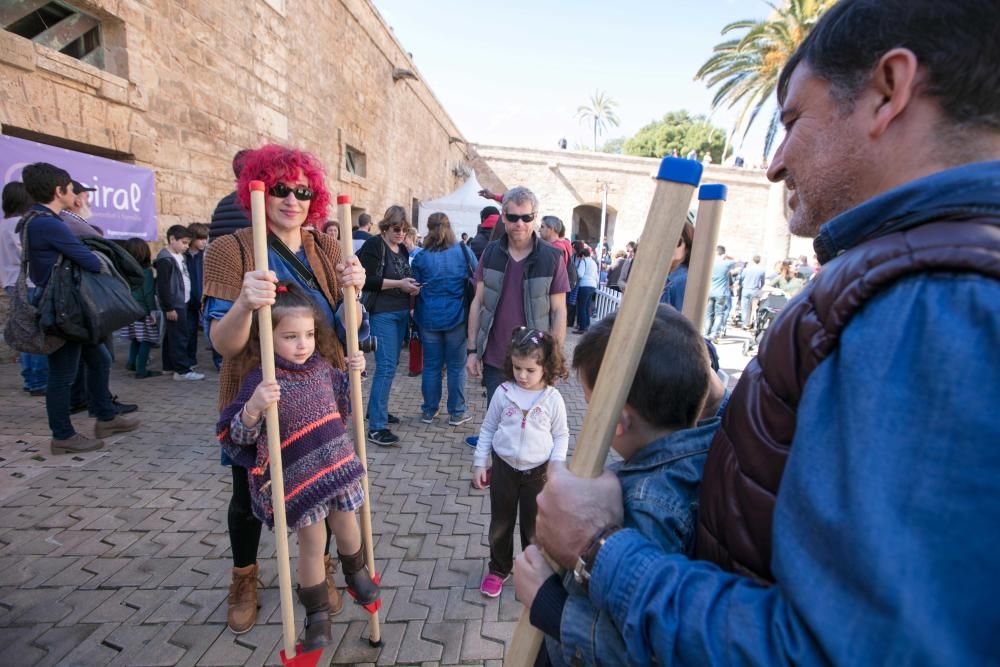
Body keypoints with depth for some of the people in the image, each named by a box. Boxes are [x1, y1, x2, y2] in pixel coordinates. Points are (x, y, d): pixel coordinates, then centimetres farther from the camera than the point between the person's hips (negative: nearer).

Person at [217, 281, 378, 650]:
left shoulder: (322, 365, -1)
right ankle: (317, 613, 31)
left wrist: (353, 373, -1)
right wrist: (254, 407, -41)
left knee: (346, 525, 19)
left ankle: (356, 573, 50)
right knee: (312, 542, 7)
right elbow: (236, 436, -21)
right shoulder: (261, 381, -18)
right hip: (298, 477, -5)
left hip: (338, 463, 5)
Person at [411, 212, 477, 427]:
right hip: (457, 317, -1)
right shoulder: (464, 251, -4)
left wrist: (416, 313, 16)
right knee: (456, 366, 8)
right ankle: (456, 413, 15)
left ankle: (429, 410, 22)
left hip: (429, 318, 1)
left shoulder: (421, 258, -3)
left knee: (431, 365, 11)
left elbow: (415, 289, 3)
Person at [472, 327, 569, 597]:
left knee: (534, 525, 15)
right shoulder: (503, 392, -9)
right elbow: (488, 429, 0)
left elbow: (561, 435, -2)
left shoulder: (552, 398, -12)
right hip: (503, 467, 1)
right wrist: (480, 463, 0)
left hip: (538, 471, -1)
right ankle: (498, 569, 39)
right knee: (500, 523, 17)